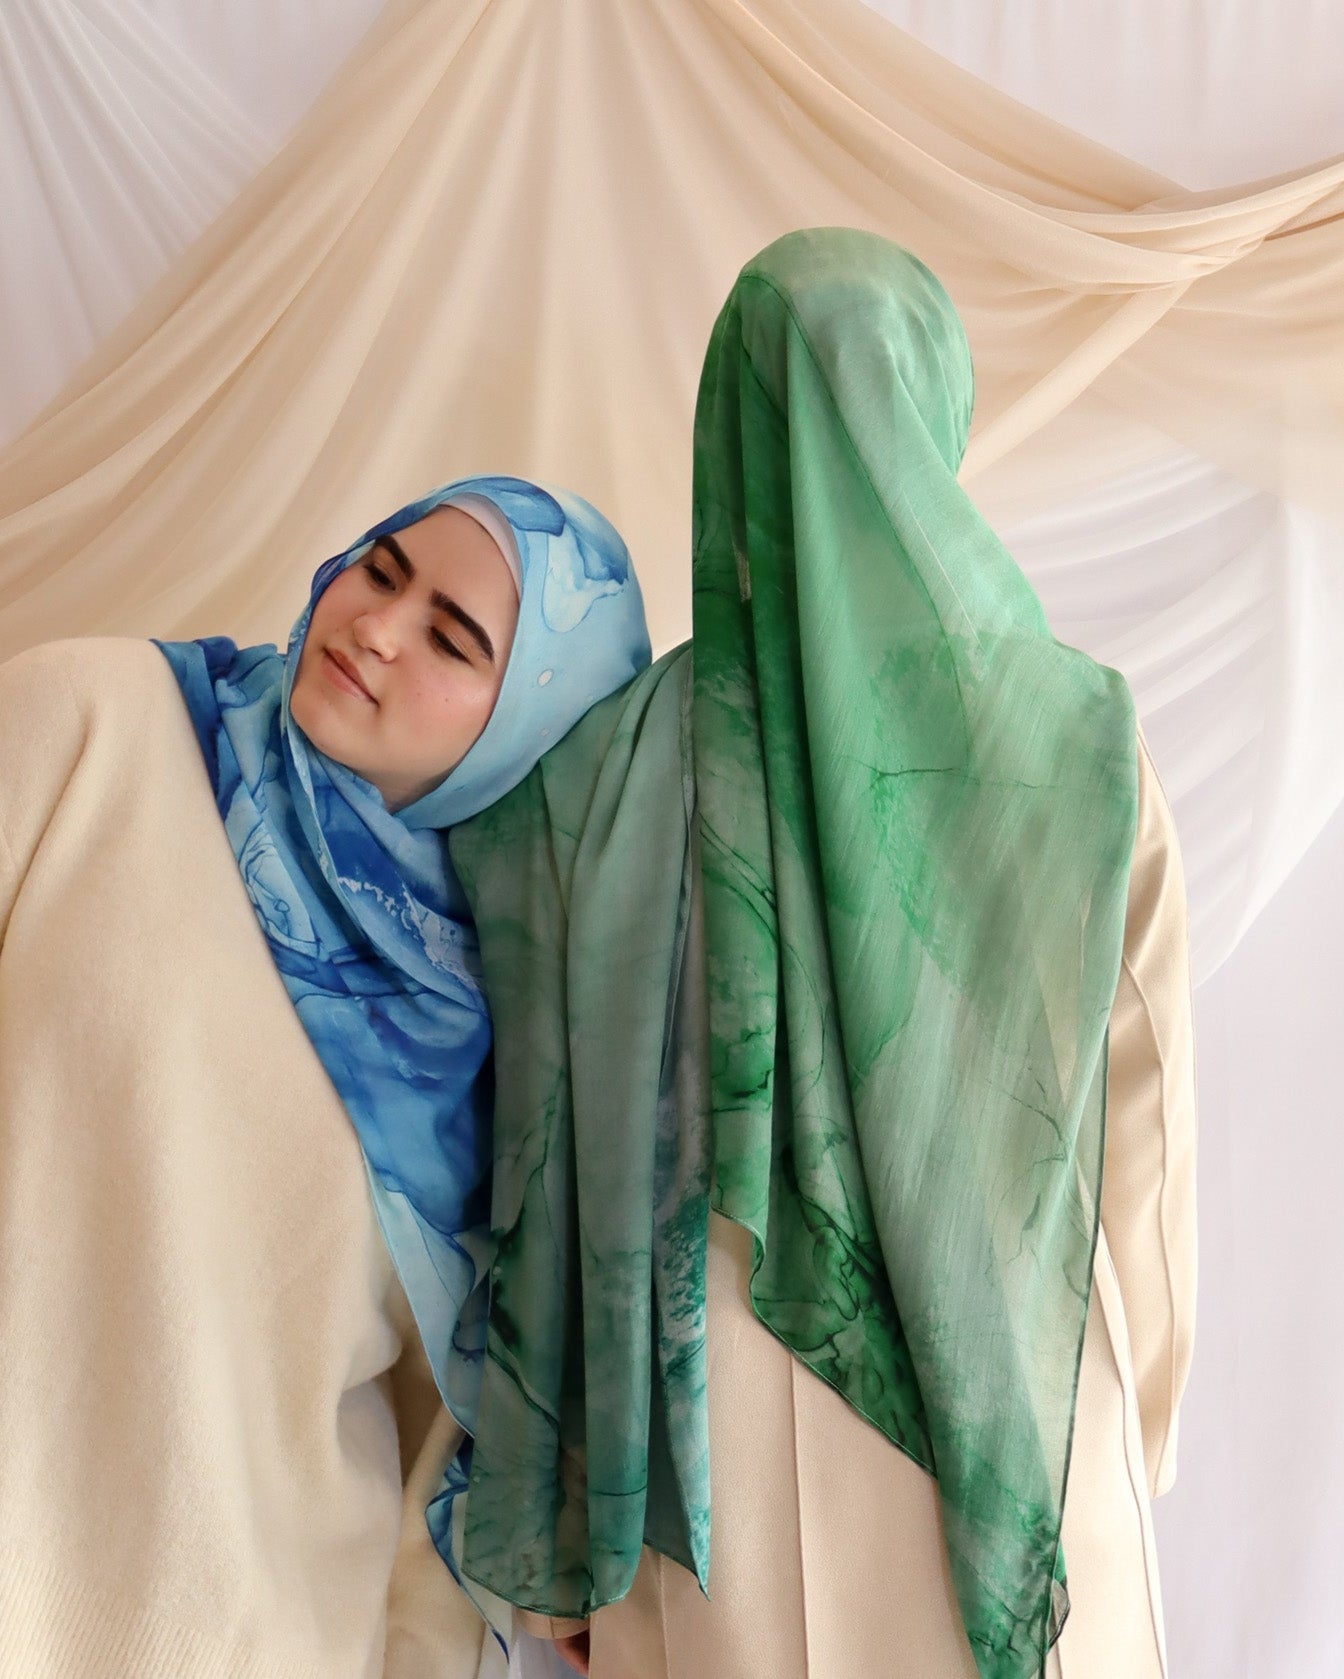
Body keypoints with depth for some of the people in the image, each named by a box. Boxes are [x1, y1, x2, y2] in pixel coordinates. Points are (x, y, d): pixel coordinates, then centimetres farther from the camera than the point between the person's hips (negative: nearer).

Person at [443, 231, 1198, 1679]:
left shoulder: (597, 779, -14)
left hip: (723, 1450, 1)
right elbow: (1143, 1128, -5)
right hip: (1006, 1438, 0)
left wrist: (549, 1543, 4)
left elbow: (547, 1167, -10)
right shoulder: (1087, 747, -13)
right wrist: (1128, 1420, 14)